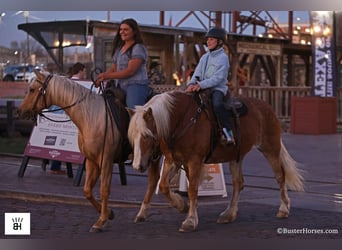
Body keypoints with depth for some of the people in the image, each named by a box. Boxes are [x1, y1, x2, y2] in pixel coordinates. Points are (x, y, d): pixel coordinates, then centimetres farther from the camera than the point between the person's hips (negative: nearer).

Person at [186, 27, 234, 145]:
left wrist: (201, 85, -23)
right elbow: (197, 73, 10)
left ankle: (228, 131, -30)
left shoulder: (223, 57, -4)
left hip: (218, 88, -7)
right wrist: (192, 83, -13)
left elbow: (218, 78, -14)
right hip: (203, 89, 7)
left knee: (217, 104, -35)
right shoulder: (204, 57, 17)